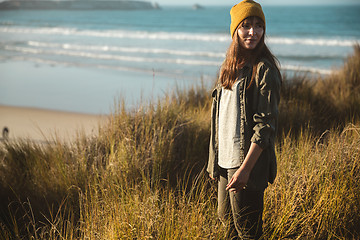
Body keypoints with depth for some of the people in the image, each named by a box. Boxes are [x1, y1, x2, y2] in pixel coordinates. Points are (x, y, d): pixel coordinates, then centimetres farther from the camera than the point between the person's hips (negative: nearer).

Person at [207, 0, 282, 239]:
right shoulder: (230, 67, 10)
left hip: (249, 161, -8)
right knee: (225, 219, 19)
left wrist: (245, 168, -23)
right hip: (225, 159, 8)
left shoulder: (264, 70, -14)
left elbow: (265, 125, -18)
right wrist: (217, 159, 14)